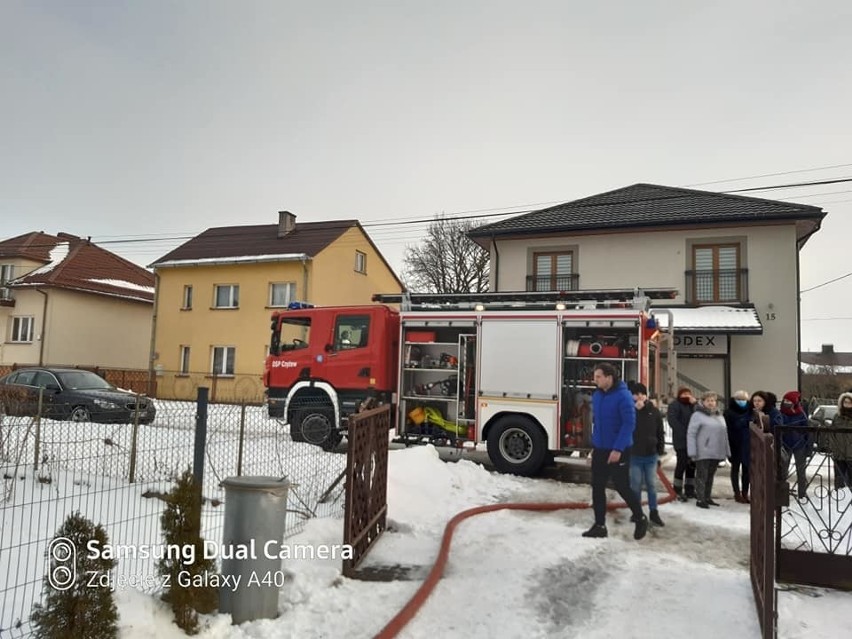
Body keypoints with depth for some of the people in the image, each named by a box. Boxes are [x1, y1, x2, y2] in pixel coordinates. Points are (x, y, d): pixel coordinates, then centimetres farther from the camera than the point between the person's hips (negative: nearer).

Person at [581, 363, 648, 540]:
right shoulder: (597, 396, 5)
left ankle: (640, 519, 26)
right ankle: (599, 526, 17)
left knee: (622, 486, 3)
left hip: (618, 451, -7)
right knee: (597, 487, 7)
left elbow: (629, 424, -19)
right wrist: (594, 445, 14)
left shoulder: (623, 396, -17)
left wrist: (618, 449, -23)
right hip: (599, 450, 7)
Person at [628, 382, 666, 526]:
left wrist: (660, 451, 3)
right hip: (634, 455, -1)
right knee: (636, 485, 6)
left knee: (651, 484, 9)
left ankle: (654, 512, 17)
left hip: (651, 455, 1)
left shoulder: (654, 411, 0)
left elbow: (660, 433, 5)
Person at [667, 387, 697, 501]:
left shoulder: (693, 405, 17)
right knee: (682, 464, -7)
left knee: (691, 465, 10)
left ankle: (689, 489, 20)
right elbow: (672, 421, -14)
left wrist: (695, 404, -7)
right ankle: (677, 491, 1)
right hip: (682, 441, -6)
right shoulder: (674, 405, -2)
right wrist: (684, 433, -19)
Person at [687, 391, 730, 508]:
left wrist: (727, 450, 14)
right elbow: (691, 434, -11)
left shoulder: (720, 416, 15)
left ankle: (708, 497, 23)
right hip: (703, 453, -6)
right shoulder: (698, 415, -7)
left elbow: (724, 434, 18)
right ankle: (700, 499, 4)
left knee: (710, 476, 14)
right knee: (702, 476, -2)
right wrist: (692, 451, -17)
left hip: (717, 453, 6)